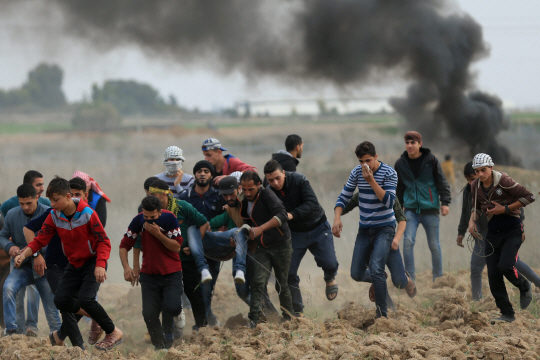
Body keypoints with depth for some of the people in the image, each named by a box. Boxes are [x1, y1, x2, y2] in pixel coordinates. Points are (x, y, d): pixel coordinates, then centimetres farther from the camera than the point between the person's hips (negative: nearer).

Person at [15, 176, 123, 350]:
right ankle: (95, 315, 13)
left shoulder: (87, 214, -21)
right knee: (61, 300, -10)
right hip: (74, 264, 6)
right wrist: (24, 254, -24)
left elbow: (103, 241, -18)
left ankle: (113, 333, -5)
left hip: (93, 261, -6)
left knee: (85, 298, -24)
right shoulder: (54, 217, -7)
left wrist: (100, 265, -31)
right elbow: (40, 240, -6)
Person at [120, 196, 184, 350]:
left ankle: (168, 330, 10)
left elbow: (177, 247, -12)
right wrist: (126, 267, -14)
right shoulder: (138, 221, -5)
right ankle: (159, 347, 13)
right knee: (149, 314, -7)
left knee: (172, 307, -23)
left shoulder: (169, 219, -12)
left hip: (171, 273, -2)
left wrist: (158, 234, -24)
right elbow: (124, 245, 1)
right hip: (149, 274, 2)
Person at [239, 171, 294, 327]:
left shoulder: (267, 195, -17)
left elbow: (282, 215, -32)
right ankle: (253, 321, -21)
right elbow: (246, 225, 19)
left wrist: (260, 229, -40)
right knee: (258, 282, -14)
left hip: (281, 245, -4)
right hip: (262, 248, 5)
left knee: (282, 285, 5)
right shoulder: (244, 203, 4)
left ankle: (289, 319, 22)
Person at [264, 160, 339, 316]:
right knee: (288, 272, -8)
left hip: (318, 228, -2)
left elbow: (312, 204, -31)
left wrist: (292, 215, -42)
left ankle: (330, 279, 26)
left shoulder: (299, 180, -21)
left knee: (329, 264, -13)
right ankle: (297, 312, 7)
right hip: (295, 232, 2)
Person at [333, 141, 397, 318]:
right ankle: (378, 280, 35)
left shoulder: (389, 173, -12)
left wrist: (371, 180, -26)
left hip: (384, 228, -5)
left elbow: (388, 202, -21)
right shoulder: (356, 173, 1)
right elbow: (344, 197, 7)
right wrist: (337, 218, -10)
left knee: (376, 270, -22)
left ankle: (381, 315, -16)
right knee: (356, 274, 2)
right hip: (365, 229, 5)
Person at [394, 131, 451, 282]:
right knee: (408, 241, -14)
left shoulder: (431, 160, -2)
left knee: (434, 245, 4)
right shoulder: (401, 164, 6)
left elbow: (442, 183, 1)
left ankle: (438, 277, 18)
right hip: (411, 209, 2)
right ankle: (410, 277, -11)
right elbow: (399, 188, 17)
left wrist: (445, 202, -6)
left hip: (430, 208, -2)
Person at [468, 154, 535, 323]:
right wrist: (472, 221, -2)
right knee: (493, 273, -3)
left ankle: (524, 287, 13)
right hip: (493, 231, 6)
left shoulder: (504, 181, -16)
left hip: (512, 229, -6)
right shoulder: (475, 186, 2)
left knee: (505, 266, -22)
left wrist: (505, 209, -17)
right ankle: (507, 314, 6)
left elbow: (529, 197, -14)